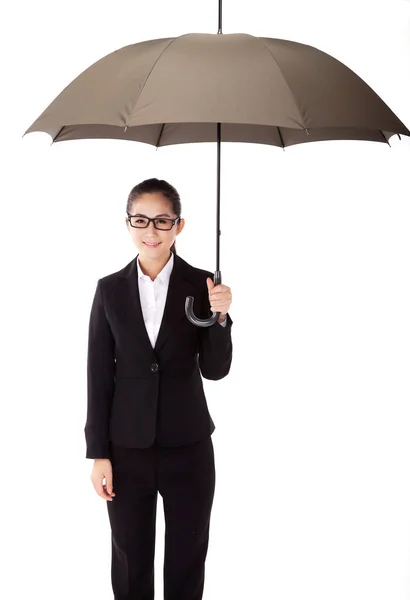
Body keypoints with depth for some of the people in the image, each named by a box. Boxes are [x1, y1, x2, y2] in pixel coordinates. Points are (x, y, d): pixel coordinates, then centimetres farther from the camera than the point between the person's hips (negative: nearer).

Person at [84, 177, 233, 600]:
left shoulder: (202, 285, -4)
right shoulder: (110, 289, -1)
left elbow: (215, 370, -4)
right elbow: (99, 375, 0)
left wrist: (220, 317, -21)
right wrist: (98, 453, -1)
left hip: (188, 445, 0)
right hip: (127, 447, 1)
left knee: (187, 558, 15)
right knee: (130, 561, 14)